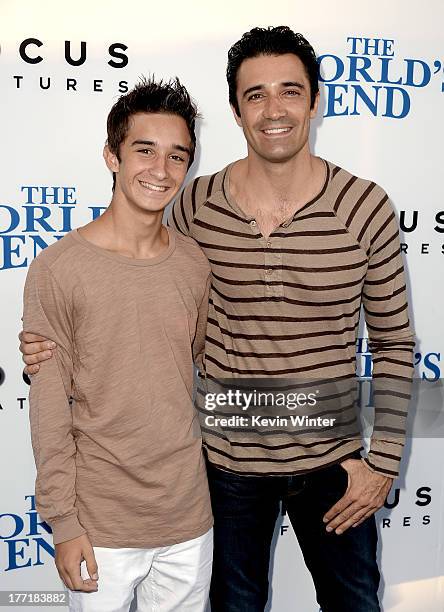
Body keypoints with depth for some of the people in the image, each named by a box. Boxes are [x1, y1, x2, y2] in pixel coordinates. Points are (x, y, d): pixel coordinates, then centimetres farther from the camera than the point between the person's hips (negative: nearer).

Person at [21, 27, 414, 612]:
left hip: (330, 459, 0)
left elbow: (394, 343, -4)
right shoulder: (197, 206, -10)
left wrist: (384, 460, -5)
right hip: (227, 458, 1)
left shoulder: (365, 206, -13)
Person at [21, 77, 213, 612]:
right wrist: (62, 522, -8)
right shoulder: (58, 270, -14)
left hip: (189, 516, 4)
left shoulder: (193, 264, -1)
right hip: (101, 526, -4)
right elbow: (49, 411, -10)